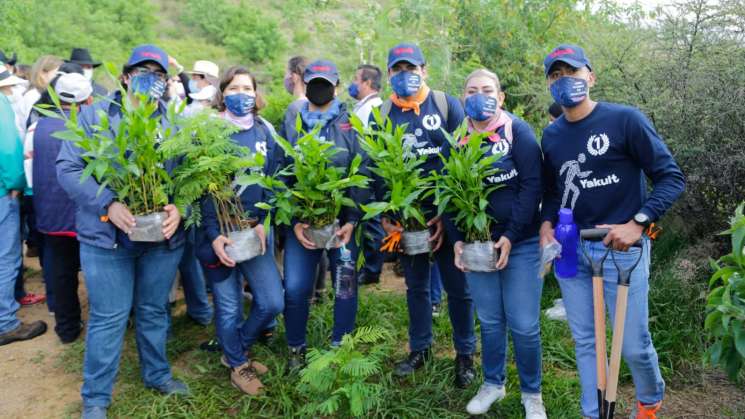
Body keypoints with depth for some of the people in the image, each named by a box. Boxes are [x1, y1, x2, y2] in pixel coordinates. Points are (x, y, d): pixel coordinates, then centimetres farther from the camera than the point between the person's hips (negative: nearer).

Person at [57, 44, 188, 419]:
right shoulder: (93, 116, -1)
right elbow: (68, 168, -7)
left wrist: (178, 208, -17)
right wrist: (108, 205, -21)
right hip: (106, 235, -2)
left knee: (154, 311, 17)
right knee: (108, 318, 4)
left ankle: (157, 374, 37)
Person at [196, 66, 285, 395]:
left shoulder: (264, 132, 7)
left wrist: (262, 223, -9)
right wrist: (214, 235, -18)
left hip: (256, 230, 3)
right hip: (219, 232, -3)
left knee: (272, 302, 2)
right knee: (228, 307, 7)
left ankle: (237, 350, 30)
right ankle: (237, 366, 33)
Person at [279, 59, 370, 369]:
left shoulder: (351, 124, 3)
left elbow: (363, 175, -3)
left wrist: (352, 220, -12)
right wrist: (293, 222, -7)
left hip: (342, 220, -1)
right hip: (301, 220, 1)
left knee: (346, 286, 6)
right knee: (295, 288, 0)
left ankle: (340, 347, 27)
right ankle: (296, 348, 22)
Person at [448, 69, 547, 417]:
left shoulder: (518, 131, -5)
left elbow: (531, 185, -11)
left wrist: (510, 236, -15)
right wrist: (457, 240, -3)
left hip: (521, 243, -3)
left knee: (523, 324, 0)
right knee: (490, 321, 12)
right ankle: (493, 384, 32)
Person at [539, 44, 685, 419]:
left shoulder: (625, 120, -8)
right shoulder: (551, 135, 7)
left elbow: (671, 177, -7)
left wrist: (637, 224, -19)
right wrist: (546, 224, -1)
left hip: (620, 246, -4)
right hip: (568, 248, 4)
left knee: (633, 344, 4)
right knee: (584, 342, 12)